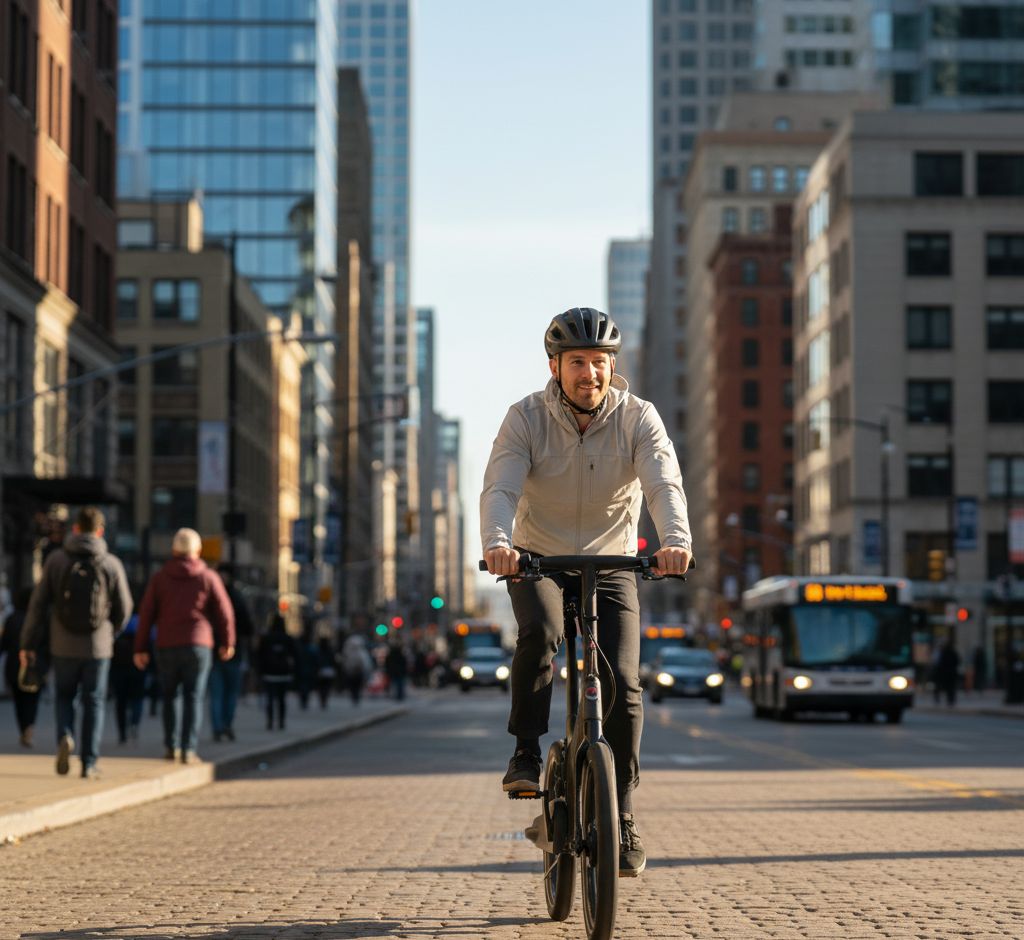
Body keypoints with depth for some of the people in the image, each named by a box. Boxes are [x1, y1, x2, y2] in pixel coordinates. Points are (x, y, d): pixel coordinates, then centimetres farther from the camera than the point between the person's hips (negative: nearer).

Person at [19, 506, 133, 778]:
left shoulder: (56, 559, -4)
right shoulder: (111, 564, -5)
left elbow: (39, 603, -3)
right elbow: (124, 608, 0)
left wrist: (29, 643, 4)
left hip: (64, 646, 1)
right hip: (98, 647, -1)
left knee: (64, 697, 18)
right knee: (93, 702, 9)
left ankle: (65, 737, -9)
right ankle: (89, 763, 7)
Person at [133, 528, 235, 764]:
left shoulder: (159, 578, 6)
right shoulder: (208, 577, 3)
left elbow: (146, 614, 3)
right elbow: (224, 612, 3)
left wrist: (141, 648, 6)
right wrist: (226, 643, 15)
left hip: (167, 647, 1)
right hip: (198, 645, -1)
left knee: (170, 697, 14)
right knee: (194, 698, 1)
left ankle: (171, 747, 12)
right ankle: (189, 750, -6)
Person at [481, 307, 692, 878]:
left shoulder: (638, 418, -13)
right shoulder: (527, 419, -14)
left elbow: (665, 484, -27)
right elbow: (500, 489, -26)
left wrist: (676, 540, -48)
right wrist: (497, 542, -48)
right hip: (537, 560, -1)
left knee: (623, 684, -11)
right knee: (541, 631, -33)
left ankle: (624, 817, 0)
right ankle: (527, 753, -17)